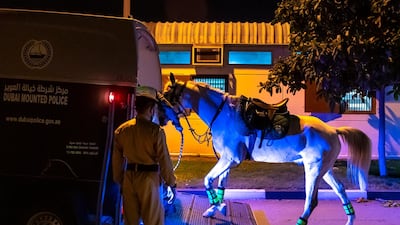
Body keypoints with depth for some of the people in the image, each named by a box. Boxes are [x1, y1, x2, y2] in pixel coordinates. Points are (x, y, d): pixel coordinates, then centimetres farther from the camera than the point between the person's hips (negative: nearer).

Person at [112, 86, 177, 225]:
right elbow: (164, 160, -12)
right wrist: (171, 184, -3)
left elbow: (117, 160, 8)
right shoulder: (156, 131, -13)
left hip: (129, 178, 5)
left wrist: (119, 181, 19)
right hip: (148, 178, -5)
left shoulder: (121, 130, 2)